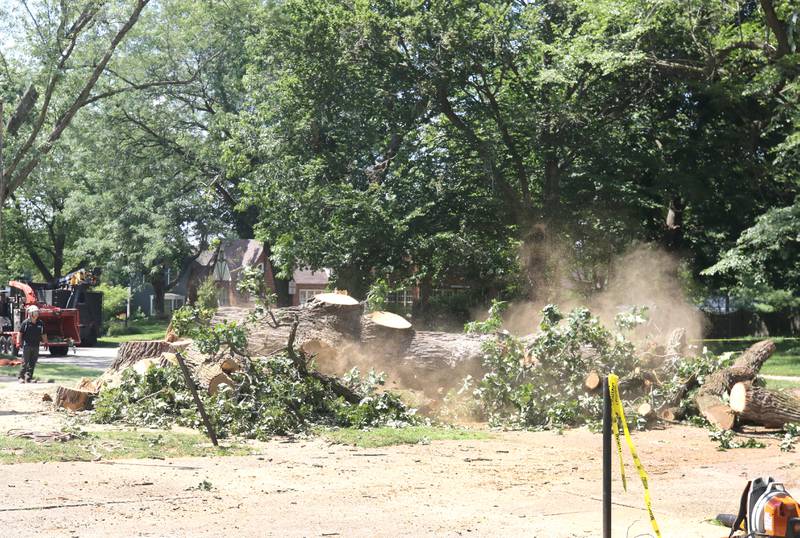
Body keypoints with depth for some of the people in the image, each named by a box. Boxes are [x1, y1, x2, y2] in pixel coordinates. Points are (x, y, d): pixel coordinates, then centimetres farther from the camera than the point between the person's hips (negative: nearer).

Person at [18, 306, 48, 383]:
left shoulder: (40, 323, 7)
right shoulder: (25, 323, -4)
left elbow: (43, 334, 14)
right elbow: (20, 333, -1)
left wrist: (46, 342, 13)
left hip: (36, 346, 4)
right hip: (27, 345, -4)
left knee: (32, 363, 4)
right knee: (25, 362, -2)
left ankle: (29, 378, 9)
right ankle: (21, 377, 7)